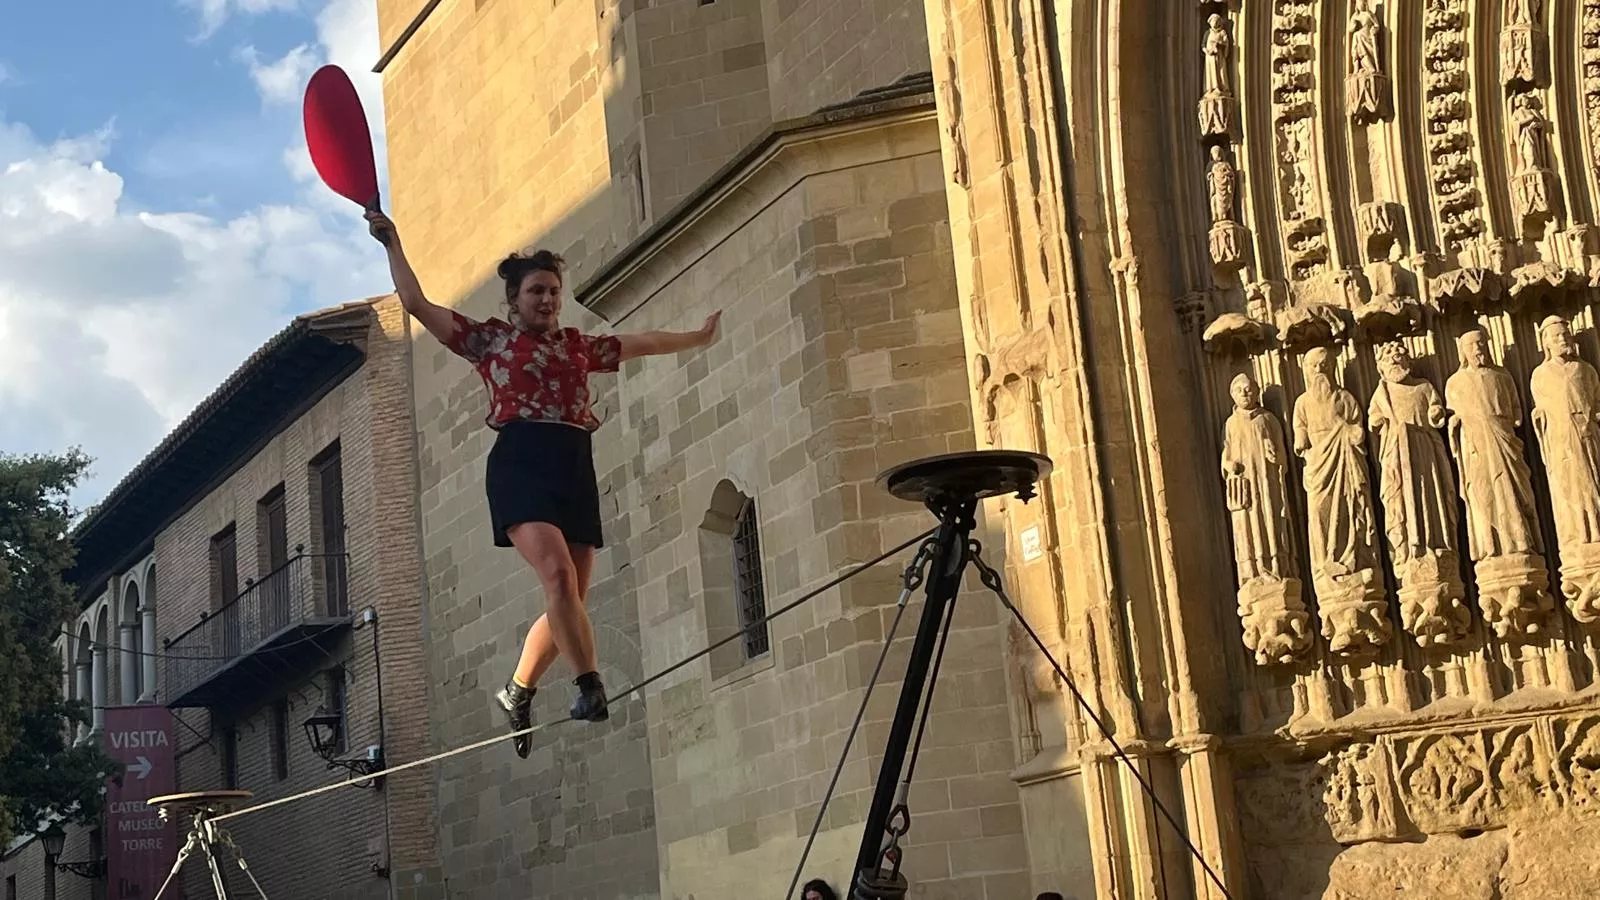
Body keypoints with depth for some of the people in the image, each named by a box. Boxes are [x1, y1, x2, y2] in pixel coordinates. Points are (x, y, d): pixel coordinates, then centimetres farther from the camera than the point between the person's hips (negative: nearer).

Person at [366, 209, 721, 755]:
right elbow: (416, 303, 7)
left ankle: (517, 693, 17)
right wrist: (392, 243, 8)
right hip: (521, 462, -5)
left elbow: (644, 342, 34)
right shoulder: (488, 338, 11)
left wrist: (698, 338, 40)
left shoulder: (578, 345, 22)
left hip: (576, 468, 5)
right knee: (558, 573, -25)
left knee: (571, 597, 0)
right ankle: (590, 685, -22)